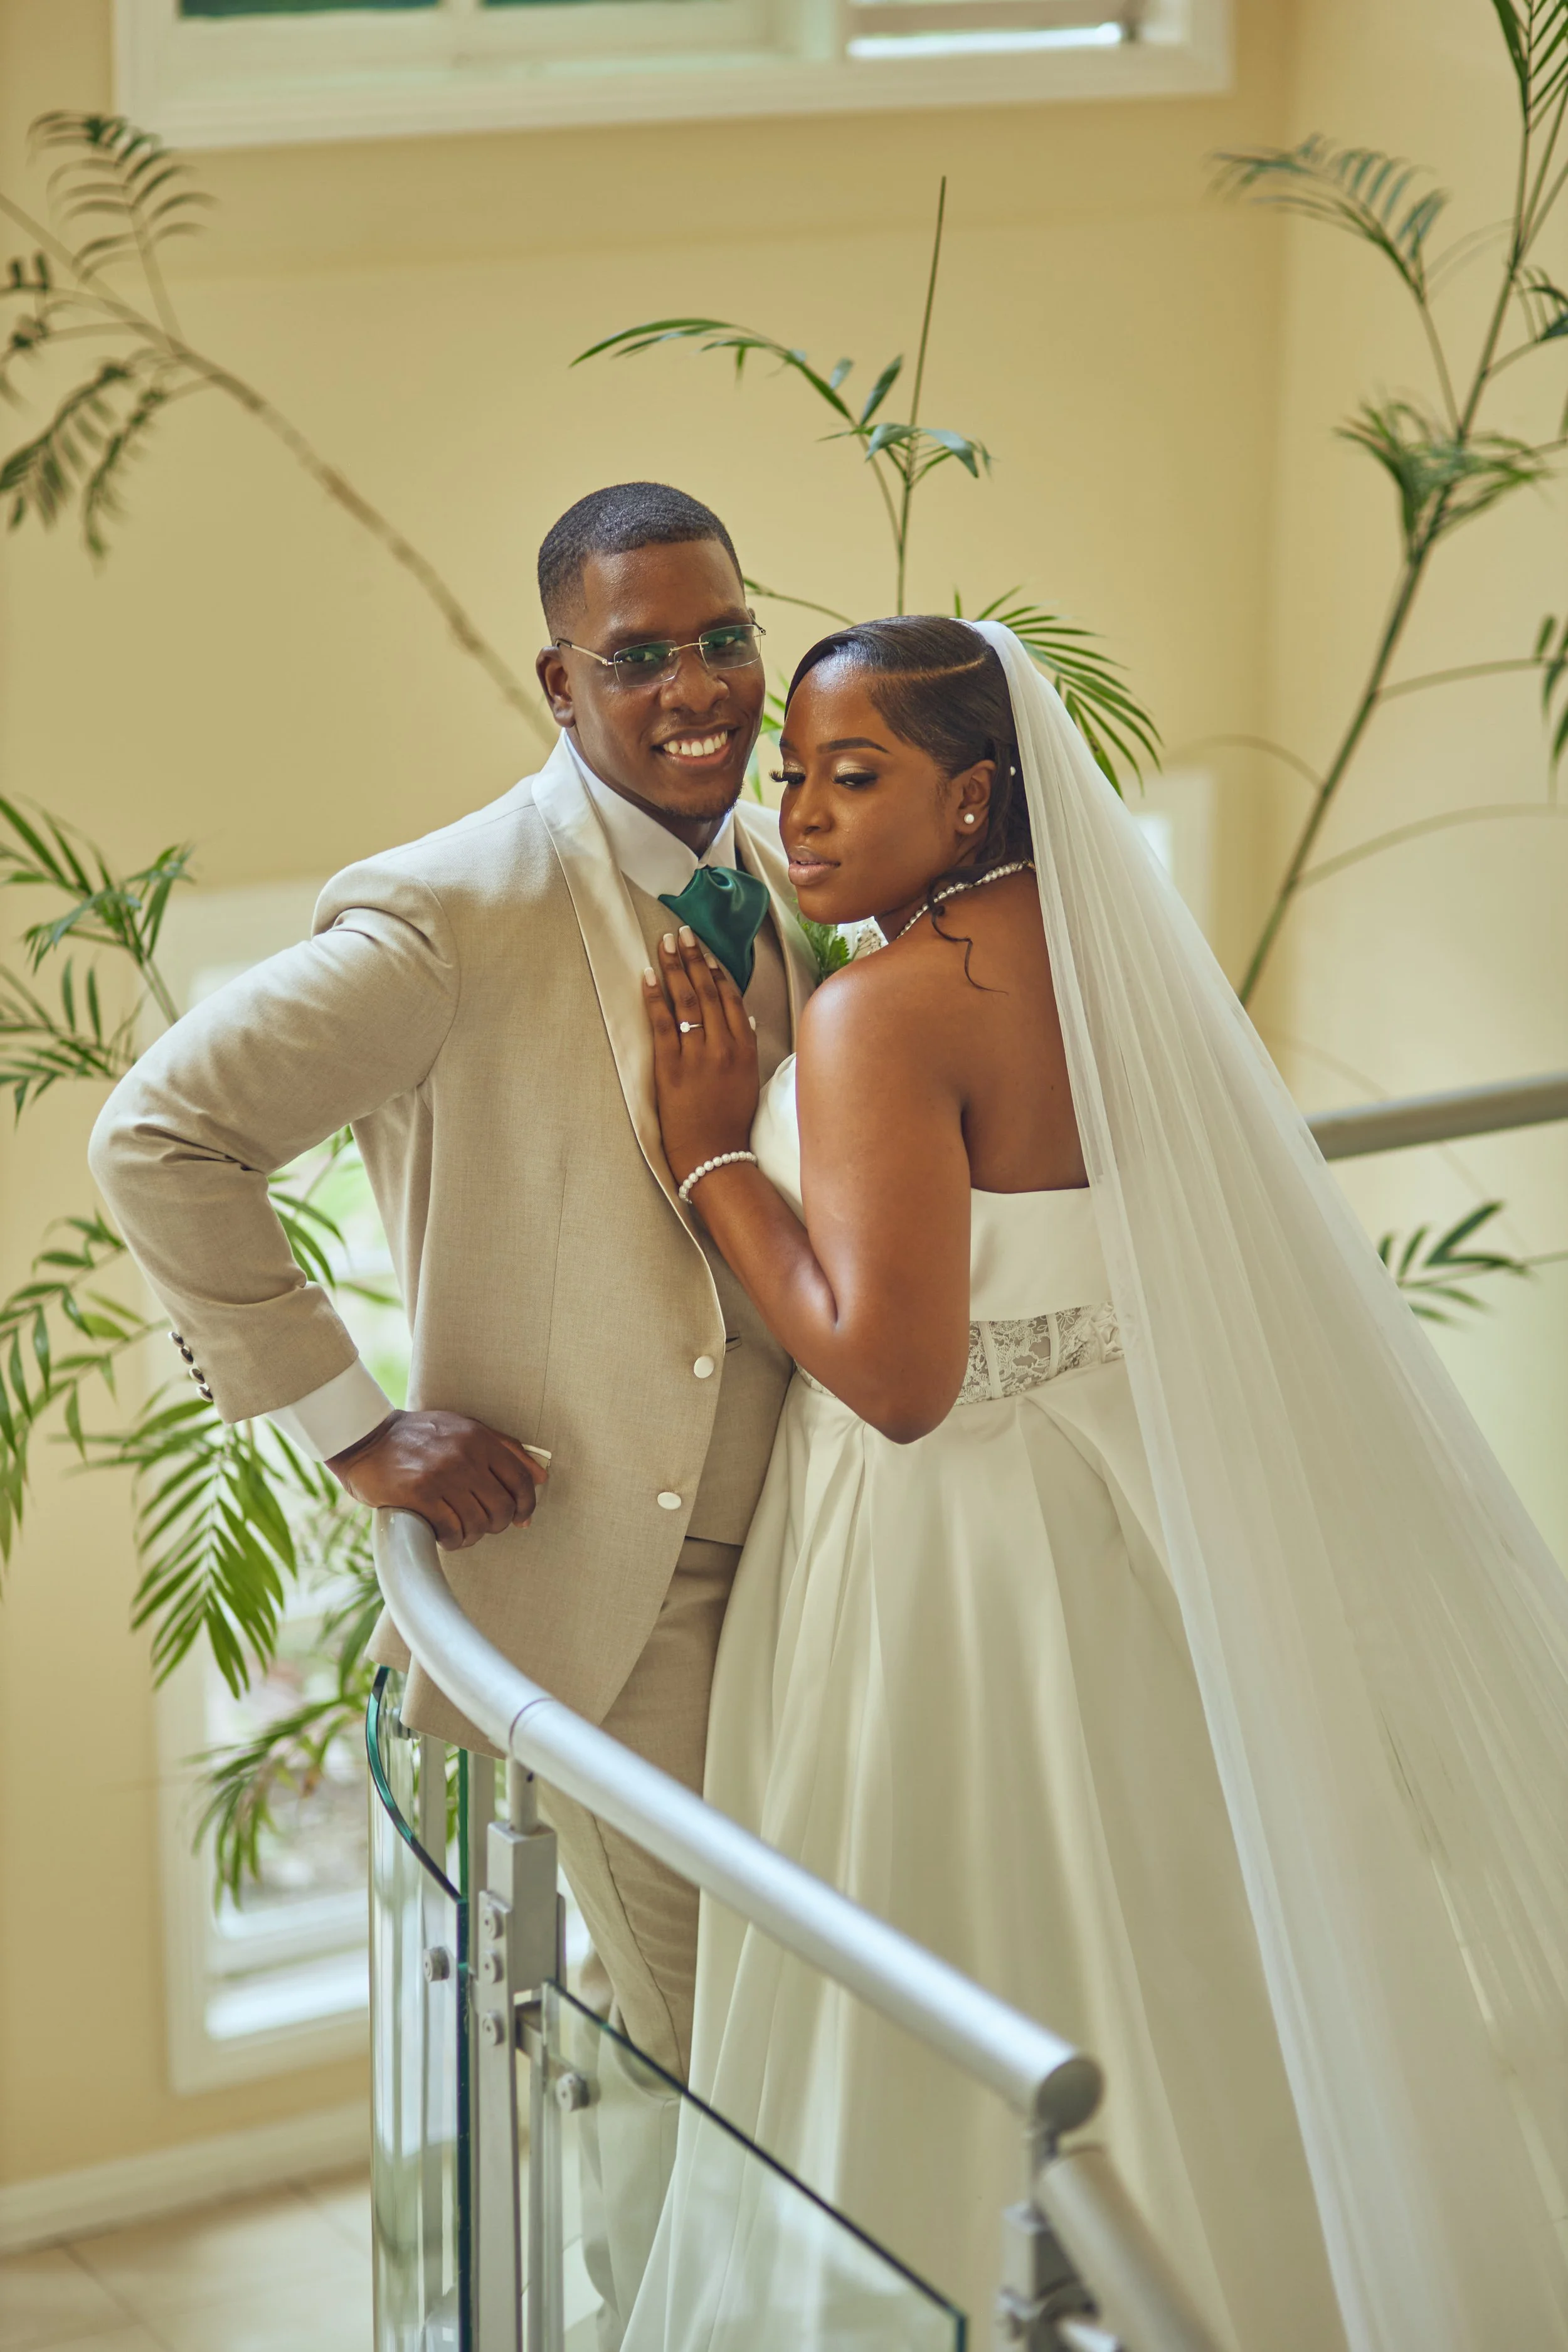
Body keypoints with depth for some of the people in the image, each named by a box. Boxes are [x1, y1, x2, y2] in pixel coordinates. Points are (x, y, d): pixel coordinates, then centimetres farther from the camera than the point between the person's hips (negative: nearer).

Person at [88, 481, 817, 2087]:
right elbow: (156, 1139, -17)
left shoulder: (794, 872, 5)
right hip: (612, 1577, -6)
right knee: (714, 2048, 5)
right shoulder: (452, 916, -16)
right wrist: (352, 1430, -15)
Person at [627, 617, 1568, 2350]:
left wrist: (714, 1158, -18)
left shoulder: (883, 1012, -22)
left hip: (946, 1545, -8)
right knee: (1163, 1997, 22)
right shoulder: (1099, 949, 3)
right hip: (1134, 1521, 8)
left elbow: (893, 1373, -27)